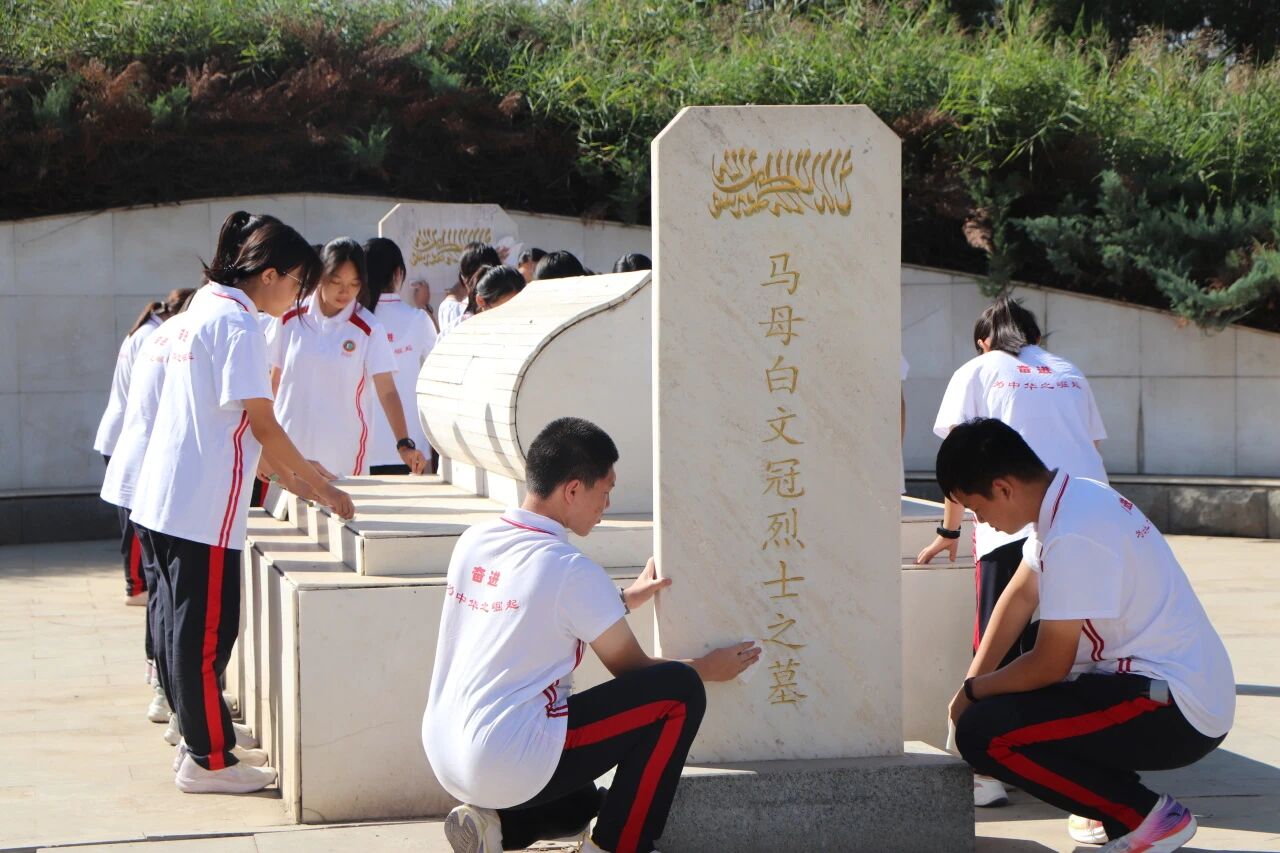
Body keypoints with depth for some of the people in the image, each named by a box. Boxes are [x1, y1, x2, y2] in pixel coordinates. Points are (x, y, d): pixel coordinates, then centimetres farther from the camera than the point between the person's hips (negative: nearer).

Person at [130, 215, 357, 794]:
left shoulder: (200, 308, 15)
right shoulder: (239, 324, -14)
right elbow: (262, 424, -14)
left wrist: (291, 470, 20)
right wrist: (318, 486, -5)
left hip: (159, 500, 10)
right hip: (202, 507, -10)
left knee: (177, 621, 15)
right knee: (205, 632, -3)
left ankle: (197, 735, 24)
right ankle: (208, 760, 2)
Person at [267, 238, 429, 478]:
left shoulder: (369, 330, -5)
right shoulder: (290, 318, 1)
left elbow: (387, 391, -10)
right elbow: (275, 381, 10)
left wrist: (404, 443, -22)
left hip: (343, 456, -2)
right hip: (290, 448, 2)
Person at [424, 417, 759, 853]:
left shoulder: (473, 542, 7)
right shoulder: (571, 570, -15)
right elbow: (632, 668, -1)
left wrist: (624, 599, 26)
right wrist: (707, 668, 15)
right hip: (508, 763, -9)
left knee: (579, 804, 38)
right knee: (679, 691, -5)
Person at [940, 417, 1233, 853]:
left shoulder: (1074, 536, -23)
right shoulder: (1070, 497, 7)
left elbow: (1050, 665, -17)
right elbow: (1019, 596, 18)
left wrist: (973, 692, -1)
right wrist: (971, 683, 14)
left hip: (1178, 715, -10)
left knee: (982, 732, -18)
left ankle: (1145, 817, -8)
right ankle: (1119, 804, 14)